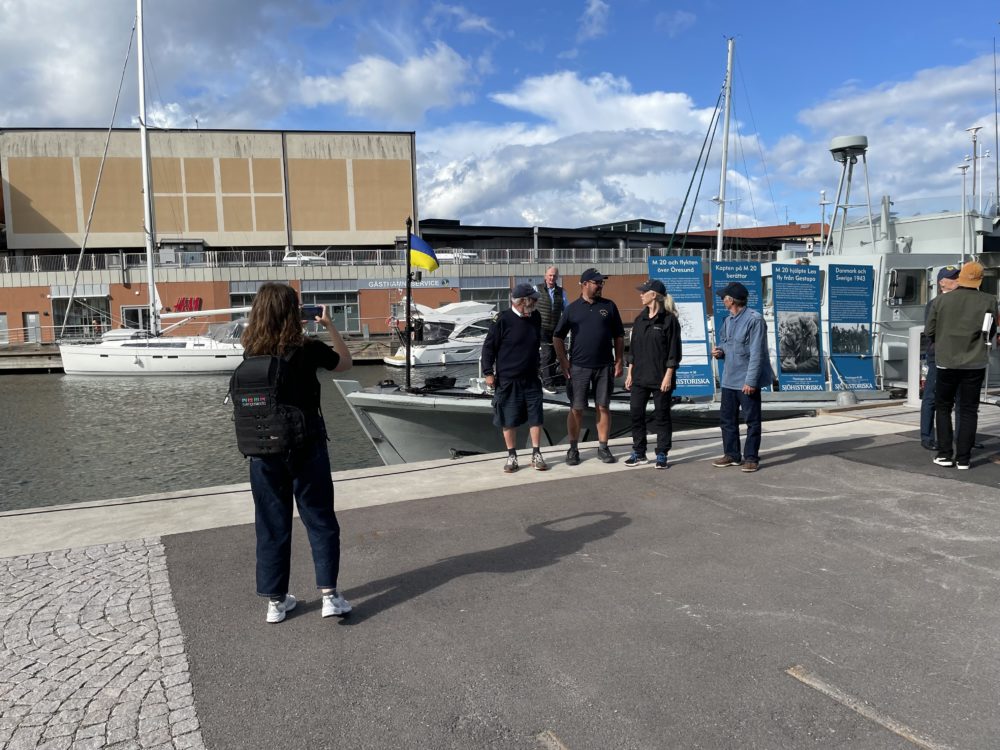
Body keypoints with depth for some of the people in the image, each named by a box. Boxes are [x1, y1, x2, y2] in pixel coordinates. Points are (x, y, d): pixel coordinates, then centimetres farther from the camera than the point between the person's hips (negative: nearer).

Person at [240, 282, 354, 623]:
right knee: (321, 521, 10)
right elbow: (345, 362, 4)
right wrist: (330, 326, 9)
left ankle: (275, 601, 21)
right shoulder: (307, 349, -12)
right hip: (305, 447, -3)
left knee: (271, 525, 13)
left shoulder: (251, 353, -3)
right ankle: (329, 595, 10)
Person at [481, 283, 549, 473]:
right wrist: (488, 372, -9)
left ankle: (536, 455, 15)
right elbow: (489, 346, -8)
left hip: (531, 379, 4)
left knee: (536, 417, 4)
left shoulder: (535, 317, 4)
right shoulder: (503, 320, -13)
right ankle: (512, 456, 19)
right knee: (509, 420, 5)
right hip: (507, 380, -4)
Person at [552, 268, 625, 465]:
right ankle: (573, 449, 13)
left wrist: (618, 361, 2)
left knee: (603, 407, 5)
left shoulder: (609, 306, 6)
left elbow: (619, 336, 9)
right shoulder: (572, 308, 3)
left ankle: (603, 447, 15)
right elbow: (557, 337, 6)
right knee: (576, 409, 2)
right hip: (578, 367, -1)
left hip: (604, 366, 1)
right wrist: (563, 362, -3)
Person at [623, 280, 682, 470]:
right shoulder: (639, 319, 11)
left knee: (661, 416, 3)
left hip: (660, 377, -6)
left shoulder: (669, 319, -7)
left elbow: (674, 350, -9)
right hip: (639, 376, 6)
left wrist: (668, 376, -14)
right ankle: (639, 453, 16)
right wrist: (630, 373, 11)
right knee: (636, 413, 5)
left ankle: (661, 455, 12)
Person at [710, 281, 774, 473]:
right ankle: (732, 455, 25)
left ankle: (751, 458, 12)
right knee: (727, 417, 13)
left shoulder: (754, 319, -15)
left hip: (746, 381, -8)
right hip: (729, 379, 8)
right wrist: (719, 351, 0)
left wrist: (750, 380, -22)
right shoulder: (728, 321, 10)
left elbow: (756, 353, -19)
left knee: (752, 420, 3)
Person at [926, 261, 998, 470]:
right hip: (975, 364, 0)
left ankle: (944, 454, 8)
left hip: (947, 362, 0)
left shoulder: (941, 301, -5)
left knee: (943, 407, 13)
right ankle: (963, 458, 7)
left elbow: (930, 330, 1)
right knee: (969, 410, 7)